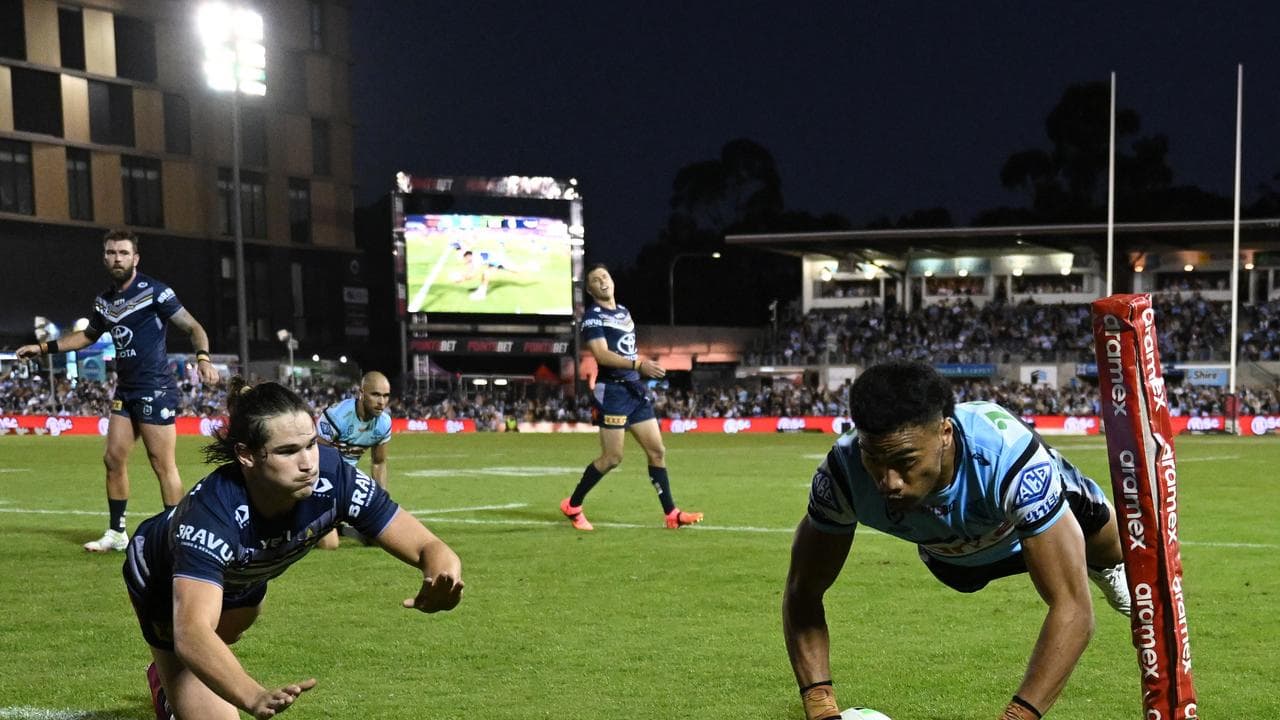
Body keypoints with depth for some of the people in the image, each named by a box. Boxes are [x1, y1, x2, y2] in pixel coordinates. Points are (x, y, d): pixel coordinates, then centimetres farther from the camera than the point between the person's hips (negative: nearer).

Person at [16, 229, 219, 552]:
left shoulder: (154, 291, -10)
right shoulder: (104, 301, 11)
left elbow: (193, 327, -10)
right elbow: (88, 335, 30)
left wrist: (202, 357, -28)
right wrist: (43, 347, 26)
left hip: (156, 389, -7)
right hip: (125, 390, 7)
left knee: (163, 465, -7)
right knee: (113, 458, 8)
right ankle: (116, 533, 21)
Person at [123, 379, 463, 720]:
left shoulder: (333, 478, -36)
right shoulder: (209, 512, -46)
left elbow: (427, 548, -31)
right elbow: (190, 634, -57)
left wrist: (442, 579, -56)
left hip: (242, 579, 5)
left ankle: (165, 679, 69)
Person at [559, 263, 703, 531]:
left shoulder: (624, 312, 17)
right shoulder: (592, 316, -8)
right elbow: (601, 355, -21)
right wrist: (639, 364, -31)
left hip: (635, 389, 8)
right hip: (612, 390, -8)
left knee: (657, 451, 4)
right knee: (612, 458, -5)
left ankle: (671, 514, 8)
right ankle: (572, 506, 12)